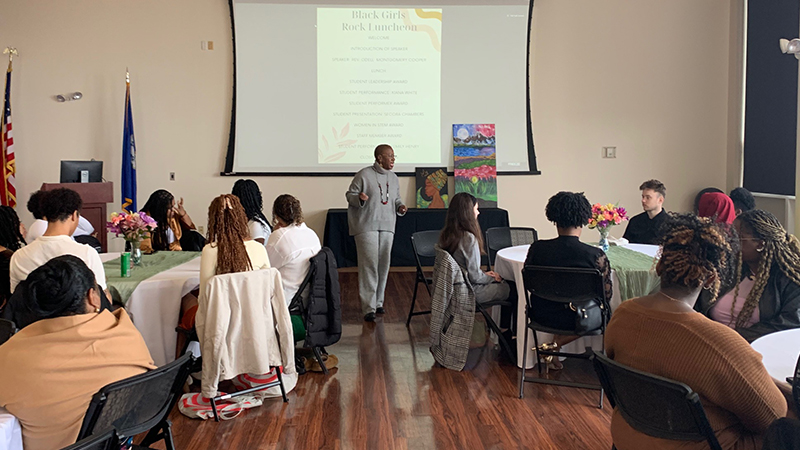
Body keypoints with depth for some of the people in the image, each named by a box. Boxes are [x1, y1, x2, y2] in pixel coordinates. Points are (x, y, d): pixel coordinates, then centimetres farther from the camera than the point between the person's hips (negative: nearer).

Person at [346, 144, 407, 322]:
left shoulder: (393, 178, 14)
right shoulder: (364, 175, -5)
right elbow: (349, 195, -3)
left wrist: (400, 207, 3)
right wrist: (359, 198, -24)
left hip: (387, 227, 6)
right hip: (366, 227, -6)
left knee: (383, 266, 8)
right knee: (369, 265, -10)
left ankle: (378, 302, 22)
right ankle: (368, 308, -9)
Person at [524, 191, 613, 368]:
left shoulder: (537, 248, -11)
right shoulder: (597, 255, -18)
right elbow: (607, 295, -7)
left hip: (542, 316, 4)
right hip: (579, 320, -4)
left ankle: (554, 345, 22)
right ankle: (556, 346, 13)